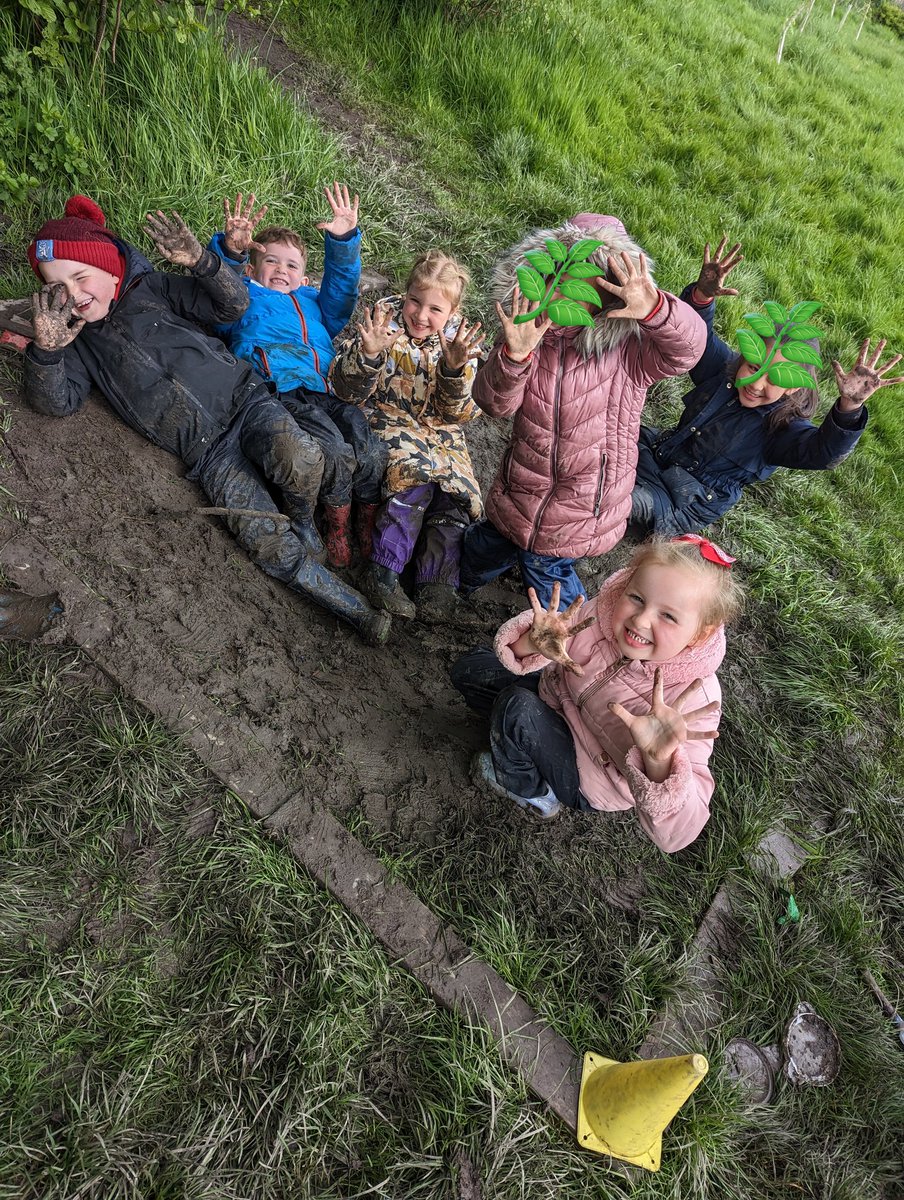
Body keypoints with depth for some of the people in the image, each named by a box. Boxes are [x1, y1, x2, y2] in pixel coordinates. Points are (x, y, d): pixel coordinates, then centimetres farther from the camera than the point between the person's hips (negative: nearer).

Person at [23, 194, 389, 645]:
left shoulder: (152, 287, 12)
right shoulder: (78, 338, 17)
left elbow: (233, 305, 6)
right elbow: (55, 401, 5)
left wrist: (200, 262, -13)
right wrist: (47, 350, -12)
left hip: (243, 400, 0)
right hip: (208, 454, 1)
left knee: (298, 459, -36)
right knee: (269, 544, -20)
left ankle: (304, 521, -1)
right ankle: (357, 610, -9)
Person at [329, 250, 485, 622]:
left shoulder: (461, 338, 1)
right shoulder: (384, 318, -7)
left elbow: (461, 413, -7)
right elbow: (346, 389, -13)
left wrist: (455, 369, -25)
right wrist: (368, 354, -32)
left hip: (438, 429, 4)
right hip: (386, 417, -3)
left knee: (457, 488, -20)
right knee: (416, 474, -31)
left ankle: (437, 583, -12)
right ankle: (382, 572, -25)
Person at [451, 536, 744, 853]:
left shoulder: (691, 700, -35)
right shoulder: (604, 613, -25)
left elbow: (676, 836, -38)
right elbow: (513, 650, -16)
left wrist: (659, 762, -58)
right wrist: (533, 644, -41)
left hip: (589, 784, -4)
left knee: (516, 706, -30)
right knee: (468, 669, 4)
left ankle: (528, 792, 2)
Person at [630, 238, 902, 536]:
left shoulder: (782, 428, -23)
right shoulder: (724, 369, -8)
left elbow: (823, 452, -41)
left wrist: (849, 406, -60)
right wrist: (702, 295, -34)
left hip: (692, 503, -5)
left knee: (652, 504, -34)